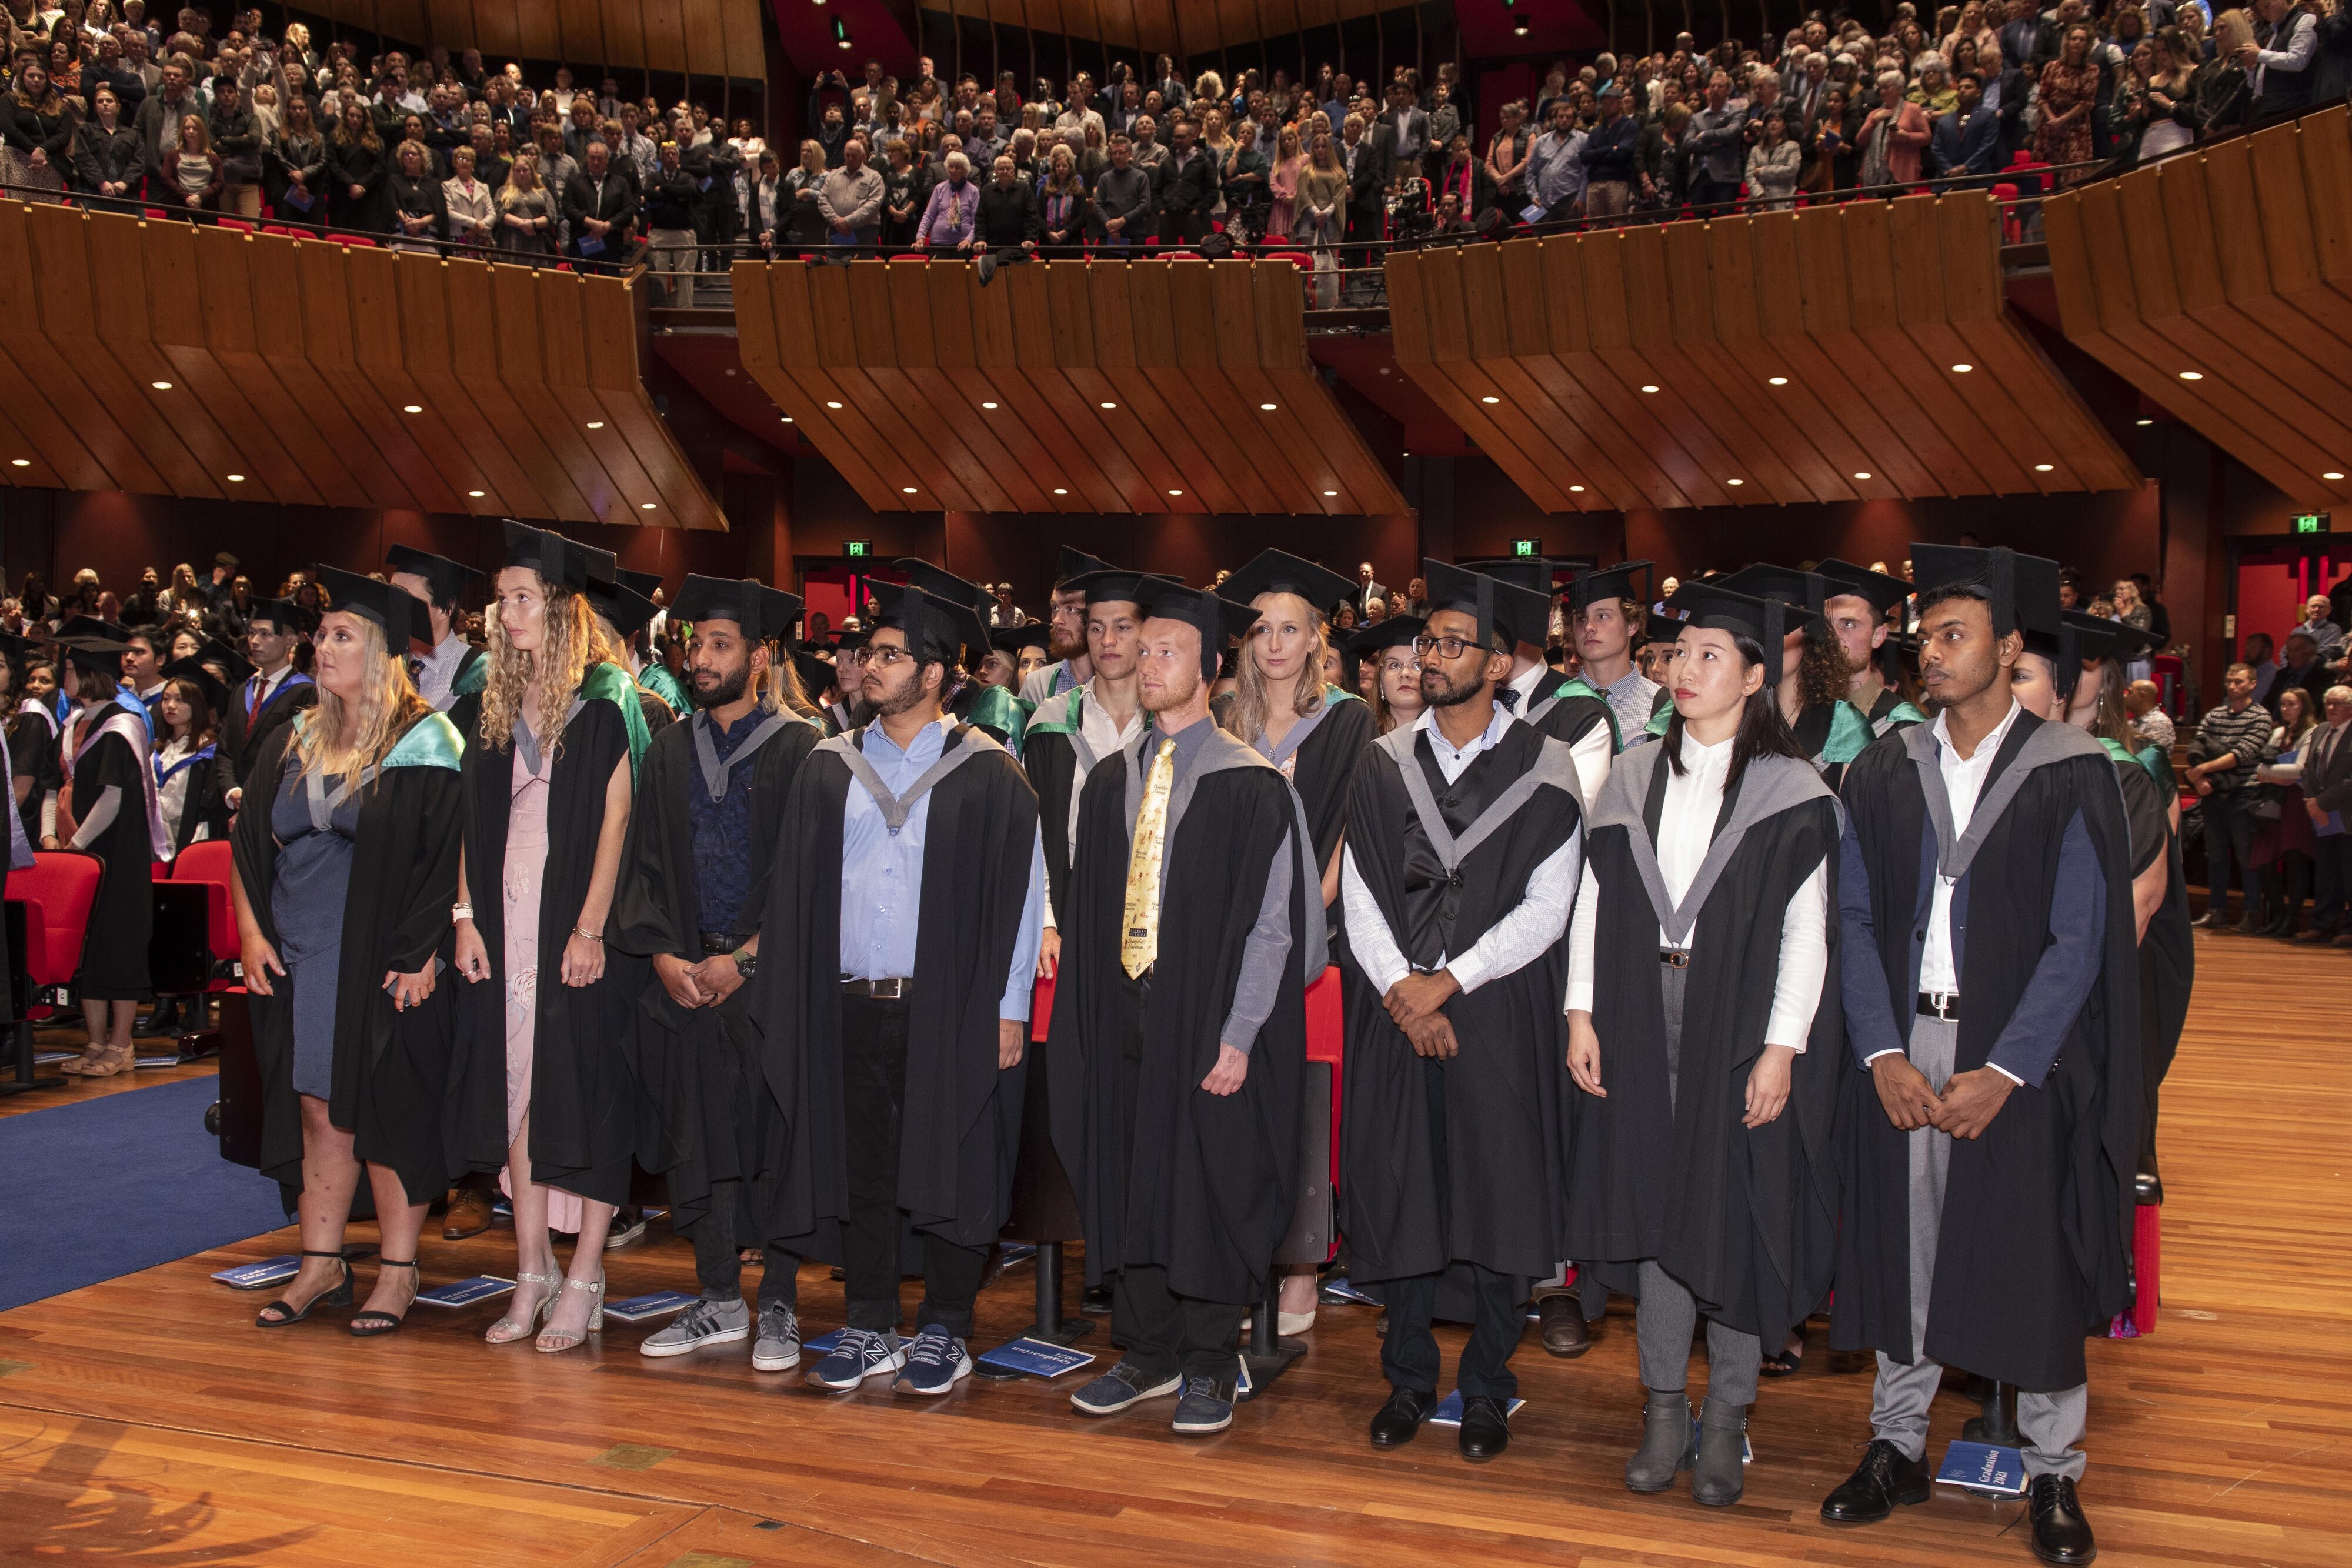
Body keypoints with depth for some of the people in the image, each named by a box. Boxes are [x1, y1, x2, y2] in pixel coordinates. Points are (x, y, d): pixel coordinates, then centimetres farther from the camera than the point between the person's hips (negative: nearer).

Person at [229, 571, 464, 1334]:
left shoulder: (424, 744, -7)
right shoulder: (294, 742, 11)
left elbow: (451, 854, -10)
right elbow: (250, 841, 14)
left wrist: (423, 954, -16)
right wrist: (252, 933, 4)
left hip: (383, 959, -5)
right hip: (299, 958, 5)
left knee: (387, 1113, 1)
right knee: (319, 1112, 10)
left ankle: (398, 1270, 11)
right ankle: (322, 1265, 20)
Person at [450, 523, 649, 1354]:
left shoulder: (607, 698, -5)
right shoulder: (498, 702, 12)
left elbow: (617, 816, -10)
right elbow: (475, 818, 11)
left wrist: (590, 928, -16)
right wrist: (466, 916, 2)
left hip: (578, 920, -5)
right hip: (505, 920, 6)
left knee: (584, 1091, -2)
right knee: (516, 1089, 7)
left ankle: (583, 1281, 5)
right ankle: (533, 1274, 15)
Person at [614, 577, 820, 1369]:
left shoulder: (802, 747, -4)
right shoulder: (671, 751, 11)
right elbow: (646, 862, 12)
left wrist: (743, 958, -11)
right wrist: (664, 955, -2)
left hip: (772, 973, -4)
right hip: (686, 973, 5)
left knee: (776, 1139, 0)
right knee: (700, 1138, 8)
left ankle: (779, 1306, 11)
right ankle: (719, 1301, 19)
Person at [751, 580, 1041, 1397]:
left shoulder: (988, 773, -2)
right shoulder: (829, 768, 9)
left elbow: (1021, 891, -3)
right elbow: (796, 891, 10)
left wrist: (1008, 1007, -8)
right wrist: (791, 1003, 3)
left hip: (948, 1010, -3)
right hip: (848, 1007, 4)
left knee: (947, 1168, 4)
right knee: (860, 1170, 9)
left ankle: (944, 1331, 16)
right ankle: (869, 1329, 20)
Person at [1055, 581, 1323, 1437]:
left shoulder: (1250, 786, -7)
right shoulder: (1111, 781, 10)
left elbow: (1272, 921, -9)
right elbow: (1088, 906, 12)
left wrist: (1239, 1037, -15)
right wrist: (1087, 1007, 3)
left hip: (1207, 1020, -5)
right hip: (1121, 1013, 5)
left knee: (1209, 1188, 3)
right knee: (1125, 1183, 10)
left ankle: (1209, 1367, 17)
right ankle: (1148, 1354, 26)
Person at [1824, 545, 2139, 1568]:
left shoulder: (2071, 775, -5)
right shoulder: (1884, 773, 6)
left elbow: (2081, 940, -8)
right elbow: (1855, 918, 4)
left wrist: (2001, 1071, -15)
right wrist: (1884, 1053, -8)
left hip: (2019, 1058, -3)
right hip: (1902, 1051, 3)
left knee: (2033, 1268, 4)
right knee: (1901, 1247, 9)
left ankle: (2052, 1474, 20)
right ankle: (1897, 1447, 24)